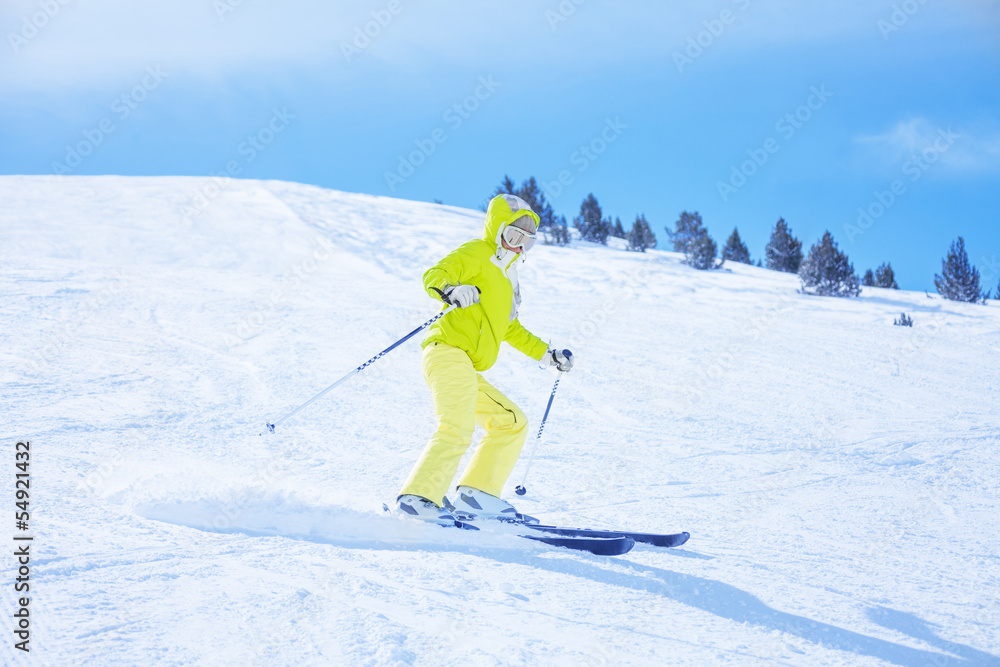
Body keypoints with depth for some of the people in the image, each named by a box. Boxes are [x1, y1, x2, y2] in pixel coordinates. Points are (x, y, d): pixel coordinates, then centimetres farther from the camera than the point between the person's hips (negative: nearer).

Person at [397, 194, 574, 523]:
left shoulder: (506, 274, 31)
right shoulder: (476, 254, 4)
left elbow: (510, 328, 41)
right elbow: (434, 275, -12)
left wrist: (546, 354, 36)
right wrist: (450, 289, -34)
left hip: (466, 371, 10)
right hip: (449, 352, -10)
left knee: (512, 422, 12)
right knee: (457, 429, -27)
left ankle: (476, 493, 2)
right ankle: (419, 497, -34)